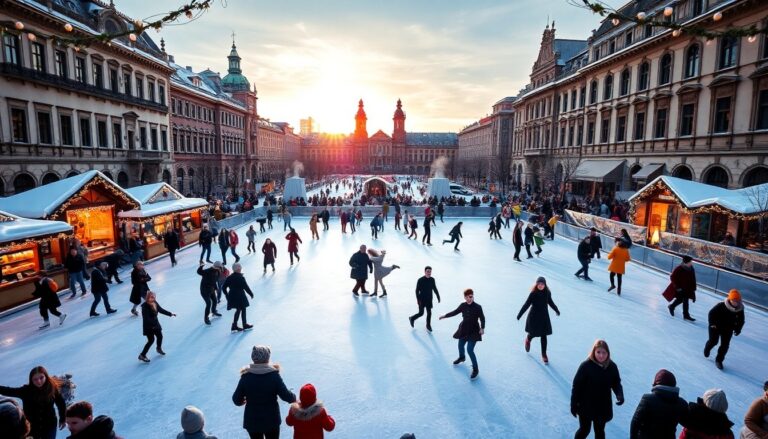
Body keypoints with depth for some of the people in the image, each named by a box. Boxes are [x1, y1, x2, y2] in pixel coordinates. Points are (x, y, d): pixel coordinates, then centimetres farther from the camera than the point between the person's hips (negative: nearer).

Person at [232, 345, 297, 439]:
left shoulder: (246, 376, -14)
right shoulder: (274, 375, -18)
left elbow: (237, 400, -7)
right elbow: (286, 395, -15)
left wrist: (244, 401, 15)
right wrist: (294, 398, 6)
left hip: (252, 421, 1)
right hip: (271, 420, -1)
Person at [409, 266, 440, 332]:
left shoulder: (432, 279, -4)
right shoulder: (420, 280, -16)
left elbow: (435, 289, 8)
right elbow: (417, 290, -12)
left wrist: (438, 297, 8)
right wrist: (418, 299, -17)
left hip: (429, 299, 4)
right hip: (422, 299, -4)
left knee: (429, 313, 7)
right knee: (421, 313, 3)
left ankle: (428, 325, 26)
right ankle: (412, 318, 30)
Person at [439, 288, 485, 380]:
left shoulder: (478, 307, -19)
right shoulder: (463, 305, -6)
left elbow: (482, 318, -12)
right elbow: (455, 312, 8)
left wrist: (482, 328, -24)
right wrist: (445, 315, 5)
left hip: (473, 331, -6)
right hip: (464, 329, 6)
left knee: (470, 350, -10)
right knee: (460, 346, 22)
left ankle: (475, 369, 6)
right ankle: (461, 357, 56)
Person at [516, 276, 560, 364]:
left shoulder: (547, 293, -6)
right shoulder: (533, 293, -17)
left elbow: (550, 302, 13)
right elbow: (526, 305, -15)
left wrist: (556, 310, 26)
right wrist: (519, 315, -18)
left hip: (544, 317, 3)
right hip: (534, 317, -3)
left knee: (544, 336, 5)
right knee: (533, 334, 8)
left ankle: (544, 355, 18)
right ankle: (528, 339, 45)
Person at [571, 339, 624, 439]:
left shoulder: (612, 366, -10)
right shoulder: (586, 366, -23)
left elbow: (616, 383, 2)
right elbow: (577, 386, -16)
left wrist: (620, 394, -19)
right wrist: (574, 404, -12)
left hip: (603, 406, 4)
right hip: (586, 406, -4)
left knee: (600, 431, 21)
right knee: (585, 430, 11)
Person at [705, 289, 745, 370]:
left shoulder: (740, 309, -10)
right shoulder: (721, 306, -24)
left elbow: (741, 321, 4)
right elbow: (711, 313, -14)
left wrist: (738, 329, -5)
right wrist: (712, 324, -19)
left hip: (728, 330, 3)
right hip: (716, 327, -3)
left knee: (725, 345, -1)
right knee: (713, 341, 4)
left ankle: (719, 360, 15)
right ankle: (707, 349, 39)